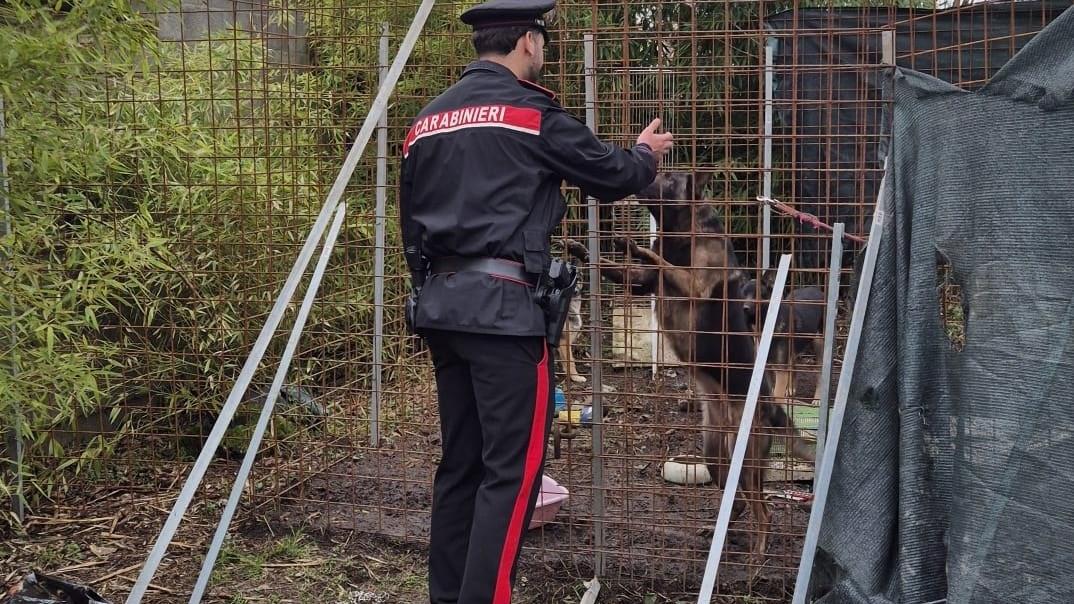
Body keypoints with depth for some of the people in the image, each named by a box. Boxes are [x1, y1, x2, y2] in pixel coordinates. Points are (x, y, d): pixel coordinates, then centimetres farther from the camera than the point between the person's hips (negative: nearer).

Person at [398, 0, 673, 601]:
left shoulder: (427, 121, 16)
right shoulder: (532, 112, -5)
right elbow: (609, 174, 5)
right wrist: (646, 154, 26)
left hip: (441, 304, 8)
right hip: (503, 307, -8)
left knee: (461, 460, 14)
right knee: (512, 467, -5)